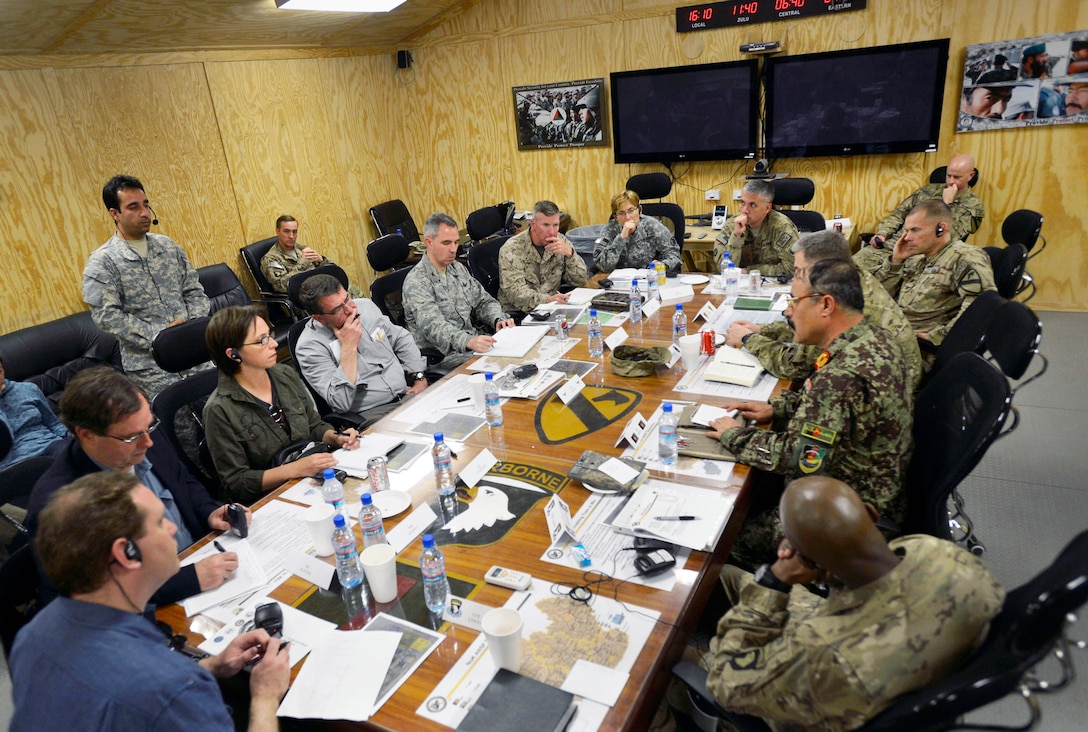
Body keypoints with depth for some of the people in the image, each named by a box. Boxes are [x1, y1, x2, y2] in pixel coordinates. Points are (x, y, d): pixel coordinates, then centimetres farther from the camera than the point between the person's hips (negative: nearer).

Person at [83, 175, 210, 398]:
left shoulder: (167, 245, 12)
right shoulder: (101, 262, -2)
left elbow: (194, 290, 12)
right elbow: (107, 316, -10)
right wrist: (157, 337, -18)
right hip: (150, 364, -4)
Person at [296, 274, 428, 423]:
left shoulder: (365, 306, 6)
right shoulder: (309, 346, -14)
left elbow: (401, 338, 19)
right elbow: (341, 403, -22)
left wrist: (419, 377, 6)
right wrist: (349, 347, -21)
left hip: (407, 393, 7)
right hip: (370, 414, -7)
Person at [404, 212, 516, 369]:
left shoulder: (458, 268, 13)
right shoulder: (416, 282, -13)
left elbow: (483, 301, 18)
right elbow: (434, 327, -26)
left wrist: (498, 319, -6)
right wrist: (468, 342, -44)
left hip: (474, 340, 8)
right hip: (442, 355, -8)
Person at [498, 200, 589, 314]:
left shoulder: (561, 241, 2)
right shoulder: (511, 249, -12)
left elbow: (580, 281, 1)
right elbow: (515, 291, -23)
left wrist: (570, 253, -17)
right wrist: (547, 299, -40)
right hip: (518, 312, -6)